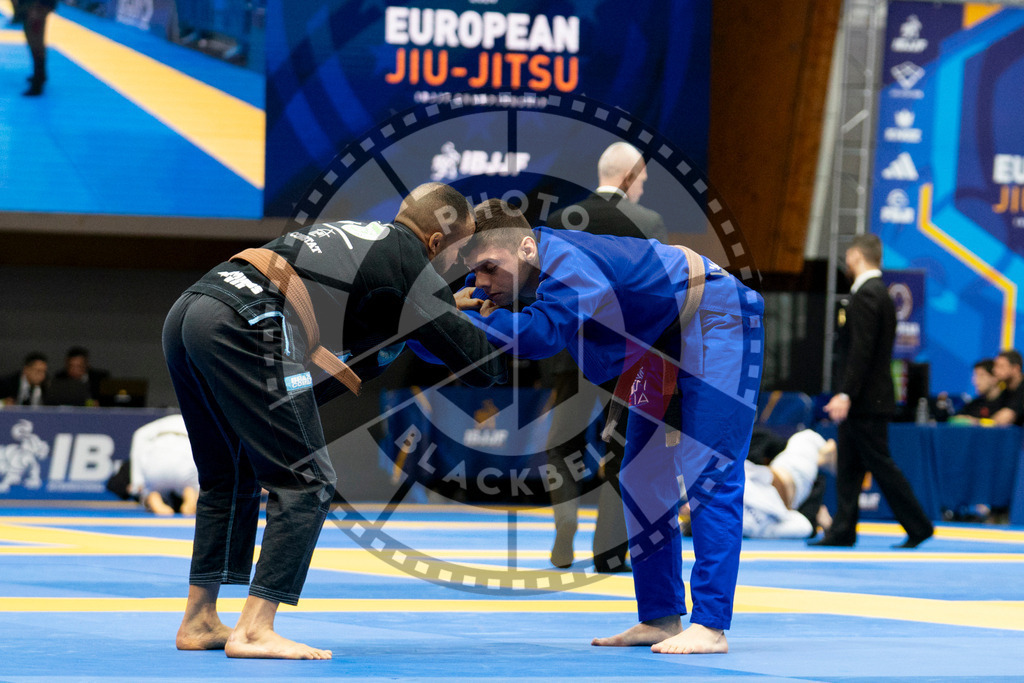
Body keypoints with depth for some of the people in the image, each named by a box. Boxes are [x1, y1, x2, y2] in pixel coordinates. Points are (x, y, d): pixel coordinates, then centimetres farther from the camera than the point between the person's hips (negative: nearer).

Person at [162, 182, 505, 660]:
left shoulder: (352, 235, 30)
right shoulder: (407, 263, 7)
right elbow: (475, 362, 12)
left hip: (186, 313, 9)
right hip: (245, 331, -9)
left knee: (232, 478, 23)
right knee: (306, 482, -2)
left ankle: (198, 621, 27)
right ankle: (253, 632, -8)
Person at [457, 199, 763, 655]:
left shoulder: (569, 263, -34)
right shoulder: (524, 271, -6)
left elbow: (540, 334, -47)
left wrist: (474, 314, -37)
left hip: (717, 324, -10)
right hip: (667, 342, 10)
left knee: (709, 475, -16)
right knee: (641, 479, 9)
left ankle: (710, 626, -19)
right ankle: (660, 618, 14)